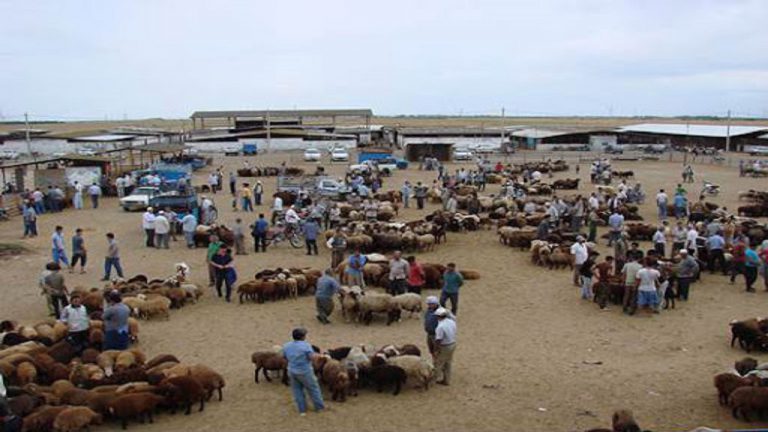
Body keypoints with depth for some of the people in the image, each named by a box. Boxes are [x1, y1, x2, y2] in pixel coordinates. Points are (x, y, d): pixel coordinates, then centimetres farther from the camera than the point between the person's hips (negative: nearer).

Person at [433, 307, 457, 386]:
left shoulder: (440, 327, -27)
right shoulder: (452, 322, -4)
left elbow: (438, 340, -23)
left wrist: (435, 350, -13)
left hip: (444, 347, -8)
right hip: (453, 344, 8)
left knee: (438, 363, 13)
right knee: (448, 364, 21)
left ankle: (440, 378, 19)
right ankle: (447, 380, 32)